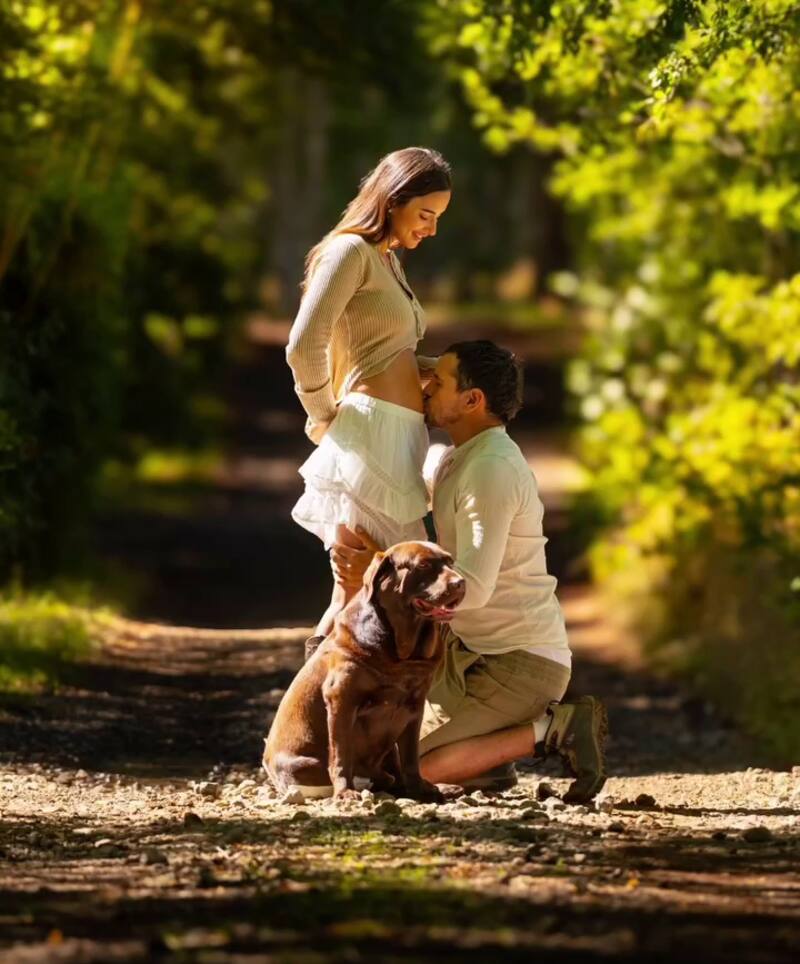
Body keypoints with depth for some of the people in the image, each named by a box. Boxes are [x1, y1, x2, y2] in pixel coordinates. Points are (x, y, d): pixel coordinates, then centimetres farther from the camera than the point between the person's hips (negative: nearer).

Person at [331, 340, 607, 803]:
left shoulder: (490, 470, -21)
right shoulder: (456, 459, 10)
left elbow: (472, 587, -28)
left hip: (518, 663, -10)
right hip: (478, 648, 10)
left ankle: (551, 727, -10)